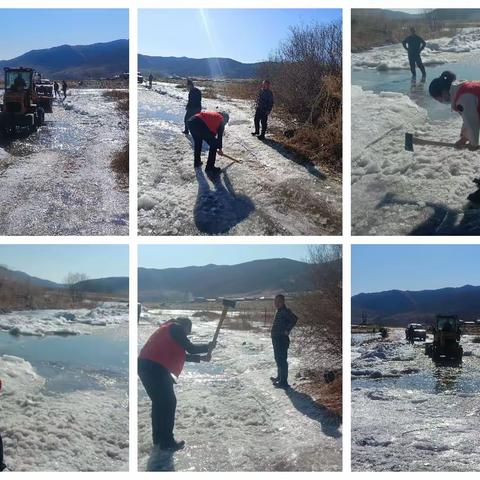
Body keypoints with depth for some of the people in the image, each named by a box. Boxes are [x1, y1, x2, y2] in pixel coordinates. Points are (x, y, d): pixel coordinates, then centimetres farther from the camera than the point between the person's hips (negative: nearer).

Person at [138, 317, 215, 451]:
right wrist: (208, 347, 12)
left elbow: (181, 354, 31)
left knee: (159, 402, 20)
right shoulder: (176, 328, -1)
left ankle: (158, 438, 26)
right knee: (169, 402, -2)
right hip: (155, 367, -10)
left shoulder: (168, 330, 28)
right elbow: (191, 349, -3)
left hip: (145, 365, 10)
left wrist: (201, 358, 29)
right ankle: (167, 442, -1)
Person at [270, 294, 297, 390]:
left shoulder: (284, 311, -18)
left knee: (281, 360, -7)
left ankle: (283, 382, -3)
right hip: (277, 339, 11)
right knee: (278, 359, 23)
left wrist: (287, 330, -26)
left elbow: (294, 319, -34)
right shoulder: (280, 311, 14)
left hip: (281, 340, -11)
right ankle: (279, 377, 38)